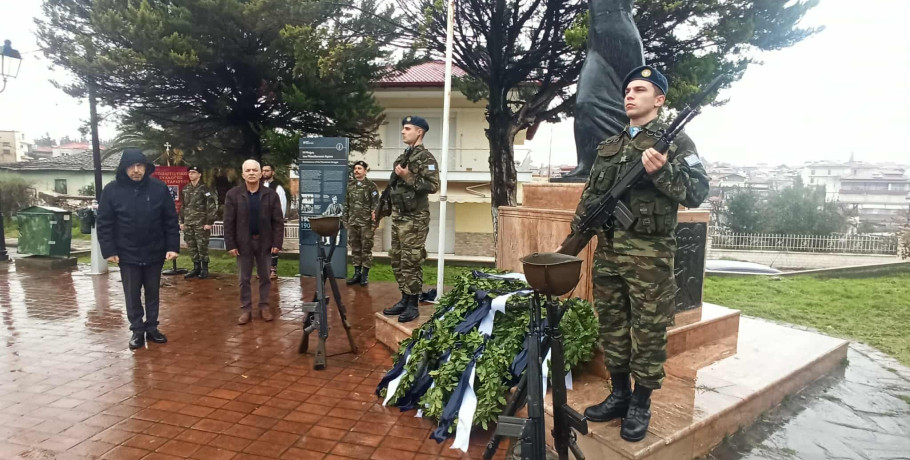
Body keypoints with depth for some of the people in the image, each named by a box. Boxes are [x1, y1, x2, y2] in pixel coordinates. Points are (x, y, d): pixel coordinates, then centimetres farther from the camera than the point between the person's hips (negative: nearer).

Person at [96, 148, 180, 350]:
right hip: (127, 254, 0)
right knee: (132, 295, 10)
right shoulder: (112, 190, -6)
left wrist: (172, 247, -7)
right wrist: (109, 250, -7)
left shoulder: (159, 188, -5)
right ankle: (137, 330, 23)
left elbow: (171, 220, -2)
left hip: (154, 253, 1)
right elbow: (104, 223, -2)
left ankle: (152, 328, 28)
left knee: (152, 293, 14)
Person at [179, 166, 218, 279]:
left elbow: (212, 206, -10)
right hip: (188, 223, 6)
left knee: (202, 247, -2)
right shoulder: (186, 189, 13)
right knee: (192, 247, 9)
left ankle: (204, 270, 8)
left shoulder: (204, 189, -6)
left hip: (201, 224, -6)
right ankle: (196, 268, 19)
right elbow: (183, 206, 19)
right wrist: (182, 221, 14)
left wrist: (209, 222, -14)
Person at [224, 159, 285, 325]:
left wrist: (277, 243, -8)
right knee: (244, 278, 9)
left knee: (265, 277, 10)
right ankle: (246, 309, 19)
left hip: (265, 242, 0)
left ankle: (264, 307, 23)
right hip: (243, 242, 0)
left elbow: (278, 221, -2)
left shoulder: (271, 194, -2)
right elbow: (228, 222, -3)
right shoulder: (233, 194, -3)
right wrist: (230, 244, -7)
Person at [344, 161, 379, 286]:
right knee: (355, 249, 9)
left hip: (366, 223, -5)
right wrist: (345, 221, 11)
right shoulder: (349, 185, 11)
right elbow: (346, 204, 15)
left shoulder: (371, 186, -4)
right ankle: (357, 273, 17)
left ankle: (365, 275, 7)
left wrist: (374, 223, -13)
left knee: (366, 248, 0)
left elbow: (375, 206, -8)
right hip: (352, 223, 5)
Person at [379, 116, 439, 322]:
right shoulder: (402, 157, 16)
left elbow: (433, 186, -19)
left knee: (411, 261, -5)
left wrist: (409, 178, -21)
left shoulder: (425, 157, -9)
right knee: (397, 260, 13)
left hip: (414, 218, -9)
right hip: (398, 216, 9)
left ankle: (413, 305, 5)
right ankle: (404, 300, 23)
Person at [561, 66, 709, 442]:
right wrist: (571, 241, 11)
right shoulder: (607, 147, 15)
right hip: (607, 249, 6)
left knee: (648, 331, 3)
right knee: (612, 326, 12)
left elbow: (698, 193, -8)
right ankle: (619, 394, 27)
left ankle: (640, 405, 18)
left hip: (650, 254, -5)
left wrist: (661, 172, -23)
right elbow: (589, 199, 17)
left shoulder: (675, 141, 0)